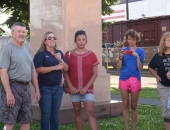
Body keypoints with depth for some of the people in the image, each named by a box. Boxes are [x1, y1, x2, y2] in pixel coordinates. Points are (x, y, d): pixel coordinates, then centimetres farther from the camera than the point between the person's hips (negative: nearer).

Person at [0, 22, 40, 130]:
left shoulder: (27, 50, 15)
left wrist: (37, 90, 13)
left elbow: (33, 71, 19)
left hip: (26, 88, 7)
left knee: (27, 121, 11)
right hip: (13, 86, -7)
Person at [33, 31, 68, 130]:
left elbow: (66, 69, 7)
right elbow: (38, 69, -16)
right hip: (45, 88, -5)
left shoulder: (59, 53, 12)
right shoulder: (41, 53, -3)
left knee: (55, 114, 9)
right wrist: (55, 67, -16)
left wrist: (60, 60, -11)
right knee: (46, 114, -4)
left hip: (58, 87, 5)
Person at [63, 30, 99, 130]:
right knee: (77, 111, 8)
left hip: (87, 89, -1)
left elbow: (95, 73, 1)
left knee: (90, 112, -6)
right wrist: (70, 86, -7)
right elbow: (65, 72, 2)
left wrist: (86, 87, -8)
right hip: (74, 89, 1)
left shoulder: (92, 55, 1)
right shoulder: (69, 54, 2)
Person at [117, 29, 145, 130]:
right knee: (125, 105, 5)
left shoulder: (140, 51, 2)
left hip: (135, 79, -2)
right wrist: (121, 57, -11)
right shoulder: (124, 50, 8)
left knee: (134, 106, 5)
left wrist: (137, 56, -18)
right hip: (123, 79, 2)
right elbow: (119, 68, 4)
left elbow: (140, 68, -6)